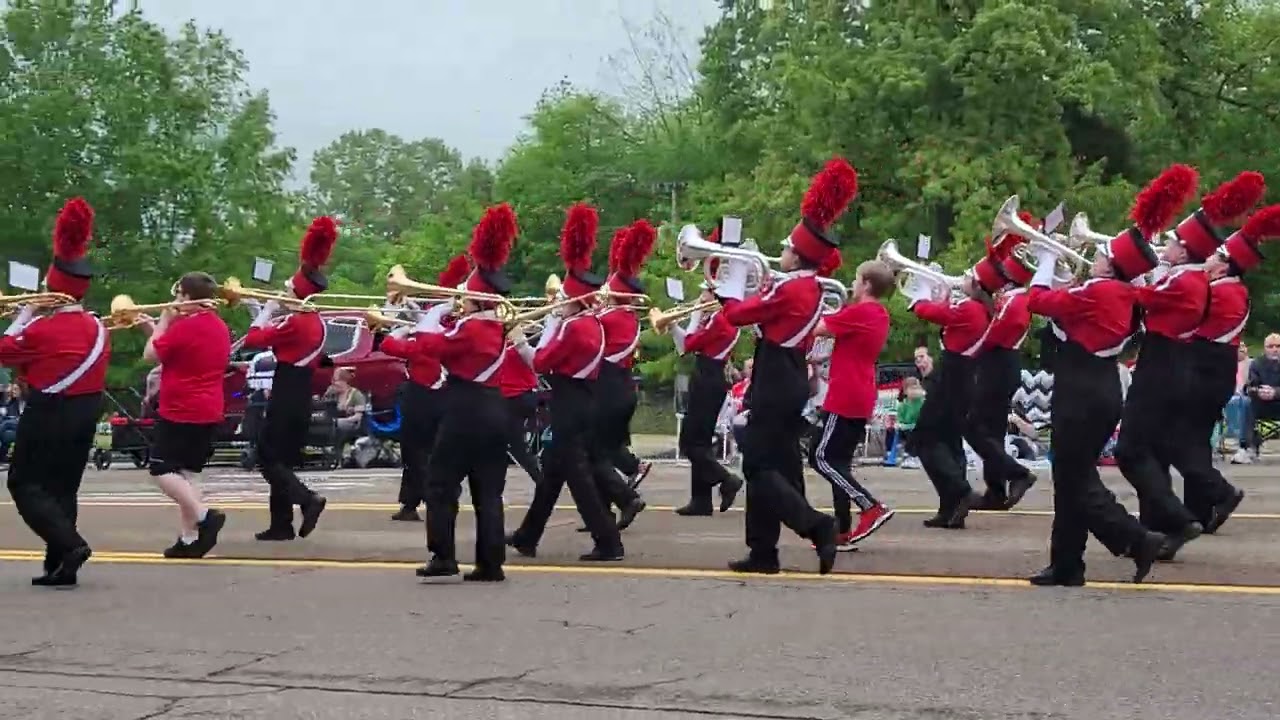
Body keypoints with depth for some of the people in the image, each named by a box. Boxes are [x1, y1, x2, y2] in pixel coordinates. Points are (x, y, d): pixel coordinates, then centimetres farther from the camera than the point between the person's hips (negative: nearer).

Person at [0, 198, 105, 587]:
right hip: (84, 416, 7)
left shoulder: (42, 328, -16)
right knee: (62, 488, 12)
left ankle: (70, 544, -15)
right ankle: (60, 567, 10)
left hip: (48, 415, -7)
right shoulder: (98, 328, 4)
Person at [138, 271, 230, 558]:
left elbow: (150, 355, -9)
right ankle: (188, 539, 7)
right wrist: (154, 329, 19)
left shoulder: (184, 327, -17)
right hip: (209, 413, 8)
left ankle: (204, 515, -18)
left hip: (181, 412, -8)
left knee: (160, 470, -2)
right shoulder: (220, 327, 11)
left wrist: (163, 322, 1)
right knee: (188, 472, 11)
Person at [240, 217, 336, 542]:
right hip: (301, 398, 9)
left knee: (268, 458, -3)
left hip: (285, 399, -9)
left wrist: (267, 310, -2)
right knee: (284, 459, 12)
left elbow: (253, 339, -14)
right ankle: (282, 524, 12)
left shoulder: (294, 322, -17)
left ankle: (308, 498, -17)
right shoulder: (317, 323, 10)